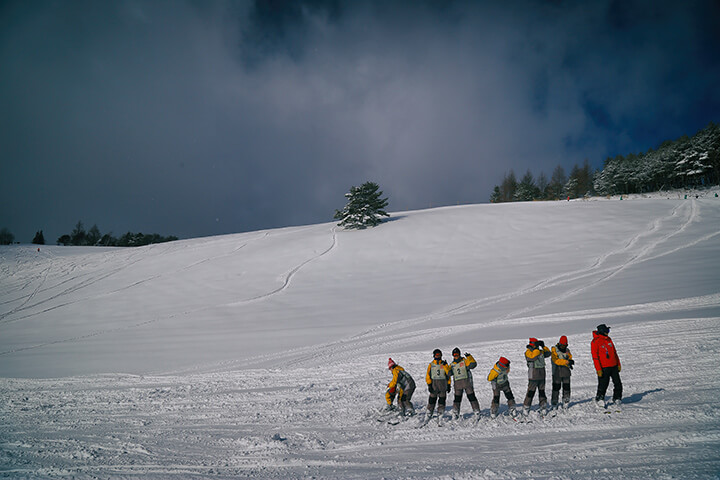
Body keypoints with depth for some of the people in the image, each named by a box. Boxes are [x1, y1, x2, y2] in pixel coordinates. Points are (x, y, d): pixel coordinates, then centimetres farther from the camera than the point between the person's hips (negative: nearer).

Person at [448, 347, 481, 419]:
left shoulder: (465, 361, 1)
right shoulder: (452, 364, 12)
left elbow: (473, 364, -13)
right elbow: (449, 373, 6)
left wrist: (469, 357, -22)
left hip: (467, 381, -2)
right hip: (457, 383, 3)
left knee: (471, 397, -1)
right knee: (457, 398, 4)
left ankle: (477, 411, 6)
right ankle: (455, 412, 13)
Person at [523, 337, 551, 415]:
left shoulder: (540, 351, 16)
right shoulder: (528, 352, -6)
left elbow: (548, 353, 18)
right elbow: (532, 357, -24)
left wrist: (543, 346, 7)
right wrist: (536, 349, -21)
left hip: (542, 374, 7)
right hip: (533, 374, -7)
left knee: (542, 391, 12)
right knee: (531, 391, -7)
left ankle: (543, 406, 20)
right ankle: (526, 407, 0)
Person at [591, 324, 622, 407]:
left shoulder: (609, 339, 12)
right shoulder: (595, 342, -10)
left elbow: (614, 352, 19)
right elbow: (595, 356, -12)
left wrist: (618, 364, 16)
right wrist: (598, 369, -17)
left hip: (613, 366, 6)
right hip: (604, 368, -6)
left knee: (618, 384, 9)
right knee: (603, 385, -1)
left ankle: (617, 399, 24)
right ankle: (599, 399, 17)